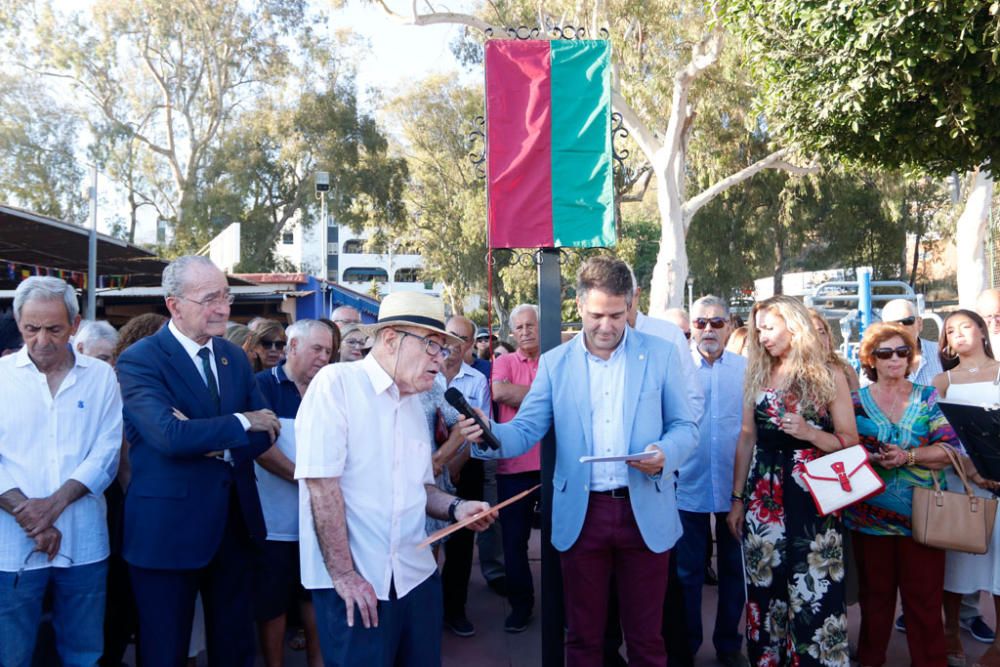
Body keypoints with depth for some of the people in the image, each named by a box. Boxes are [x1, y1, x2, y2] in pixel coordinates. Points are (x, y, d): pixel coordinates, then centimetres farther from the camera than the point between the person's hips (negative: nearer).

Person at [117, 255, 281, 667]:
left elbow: (266, 429, 3)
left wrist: (217, 444, -16)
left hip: (235, 522, 6)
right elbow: (170, 435, -27)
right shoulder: (140, 360, -12)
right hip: (169, 528, -6)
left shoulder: (234, 357, 8)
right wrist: (240, 424, -15)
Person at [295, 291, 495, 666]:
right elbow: (322, 483, -16)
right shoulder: (336, 383, -11)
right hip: (353, 583, -7)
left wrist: (455, 508, -1)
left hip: (416, 576, 7)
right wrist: (344, 575, -16)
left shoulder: (414, 403, 13)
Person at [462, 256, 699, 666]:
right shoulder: (554, 362, 4)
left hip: (645, 513, -1)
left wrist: (666, 453, -19)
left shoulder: (660, 356, 2)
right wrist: (488, 432, -22)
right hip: (580, 515, 1)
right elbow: (526, 431, 0)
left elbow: (684, 426, 4)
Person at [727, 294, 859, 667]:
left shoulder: (829, 378, 0)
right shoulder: (757, 376, 10)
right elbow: (746, 439, 11)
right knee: (765, 588, 8)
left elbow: (851, 443, 0)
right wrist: (737, 499, 9)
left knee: (814, 592, -4)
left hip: (813, 497, -3)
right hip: (763, 496, 4)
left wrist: (810, 433, -18)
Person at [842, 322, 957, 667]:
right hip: (870, 516, 1)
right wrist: (873, 458, -17)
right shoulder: (855, 401, 4)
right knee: (875, 595, 11)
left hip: (920, 515, 0)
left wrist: (908, 456, -18)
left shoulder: (928, 398, 4)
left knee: (925, 599, 2)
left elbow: (950, 450, -4)